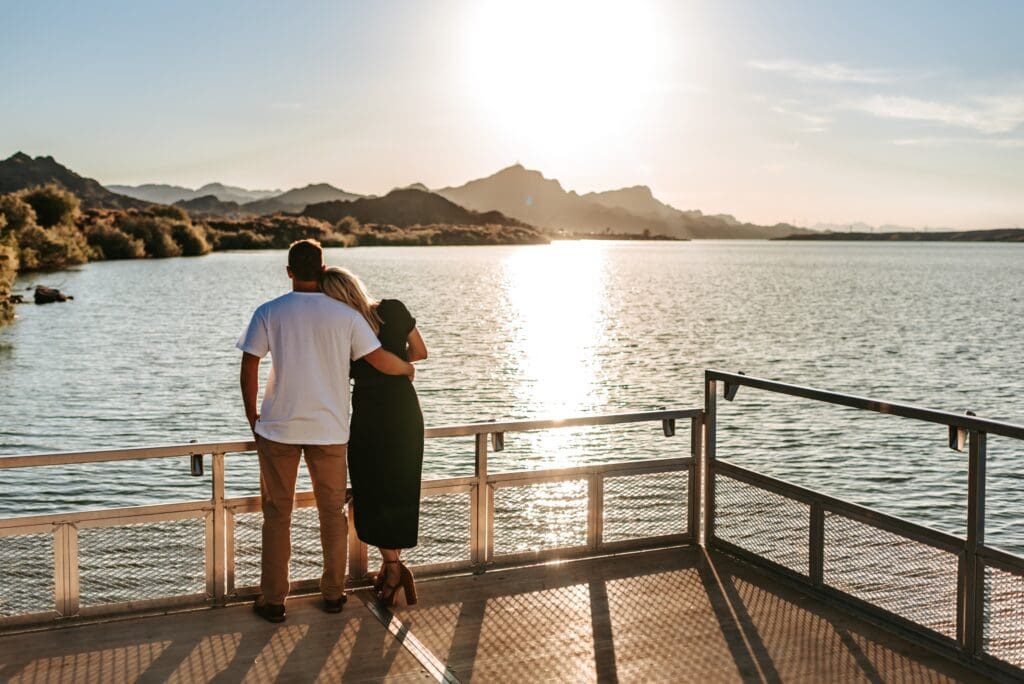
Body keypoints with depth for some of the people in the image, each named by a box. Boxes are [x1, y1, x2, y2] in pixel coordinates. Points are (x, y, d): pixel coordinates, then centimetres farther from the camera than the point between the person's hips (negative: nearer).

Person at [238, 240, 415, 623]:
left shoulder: (269, 313, -3)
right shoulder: (345, 315, -3)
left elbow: (249, 369, -4)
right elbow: (381, 361, -3)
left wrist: (252, 417, 8)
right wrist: (409, 369, 19)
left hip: (278, 428, 0)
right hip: (329, 429, 1)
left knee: (277, 513, 9)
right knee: (332, 512, 14)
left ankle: (273, 600, 15)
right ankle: (333, 593, 23)